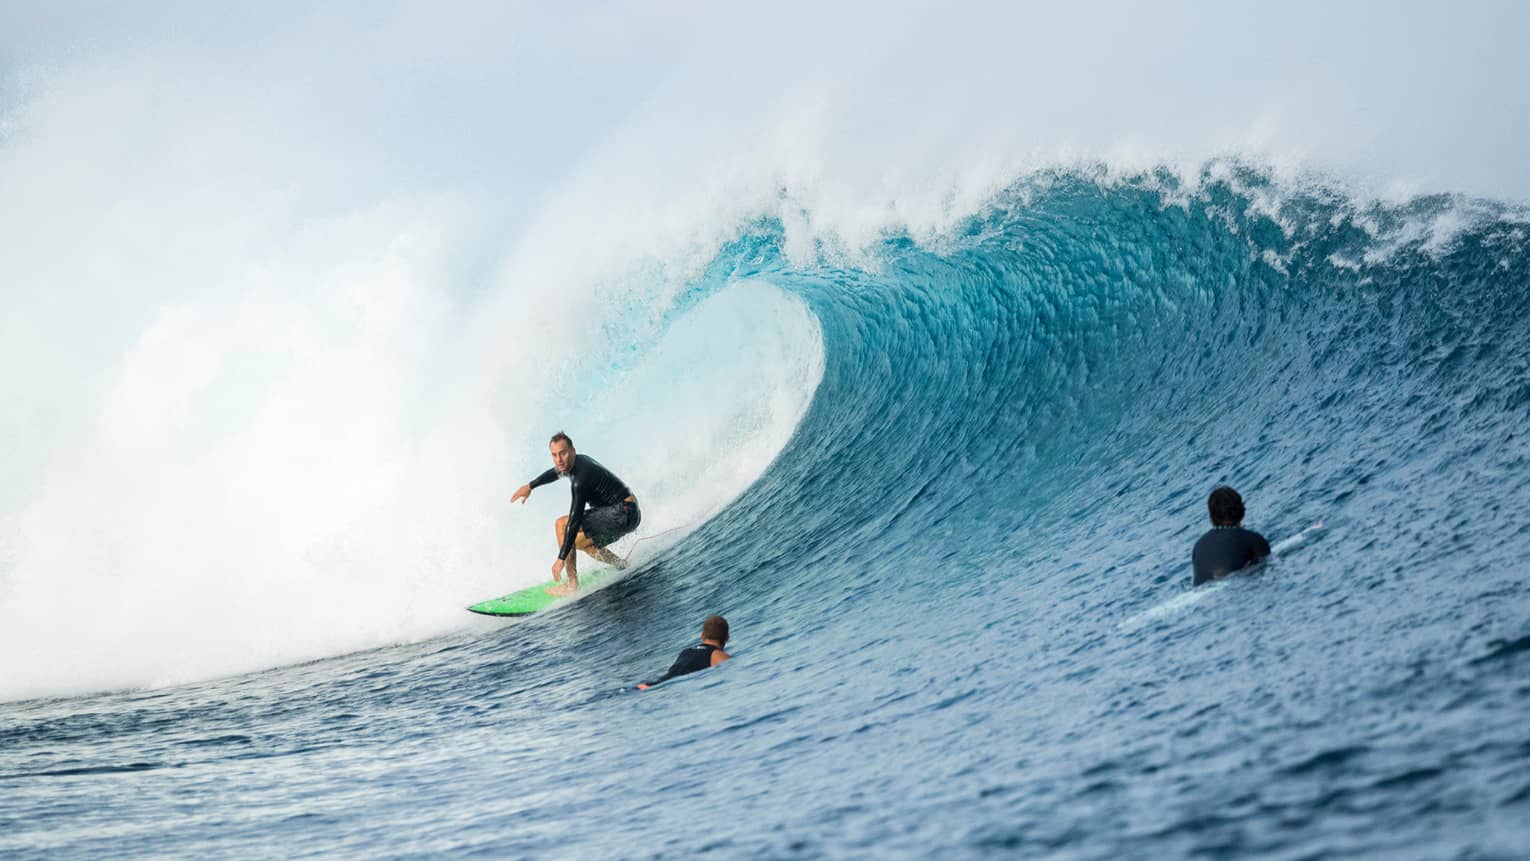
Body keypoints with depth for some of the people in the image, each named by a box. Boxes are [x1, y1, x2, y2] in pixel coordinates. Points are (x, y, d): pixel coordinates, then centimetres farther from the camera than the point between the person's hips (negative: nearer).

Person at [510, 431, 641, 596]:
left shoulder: (581, 479, -23)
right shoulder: (577, 461, 5)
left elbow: (574, 521, -26)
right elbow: (556, 472, 31)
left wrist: (561, 559, -25)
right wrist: (530, 486, 41)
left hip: (624, 514, -10)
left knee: (562, 525, -12)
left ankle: (572, 586, -11)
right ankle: (618, 563, 18)